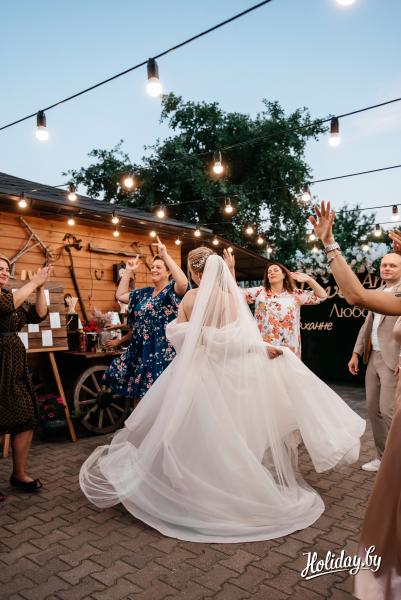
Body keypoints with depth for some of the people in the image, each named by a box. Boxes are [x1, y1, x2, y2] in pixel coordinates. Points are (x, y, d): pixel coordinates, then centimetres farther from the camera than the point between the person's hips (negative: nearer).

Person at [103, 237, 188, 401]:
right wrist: (128, 271, 15)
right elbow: (120, 295, 21)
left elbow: (183, 283, -29)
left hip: (162, 351, -7)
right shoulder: (145, 293, 15)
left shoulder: (172, 290, -6)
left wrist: (166, 255, -25)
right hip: (140, 350, 7)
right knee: (136, 390, 15)